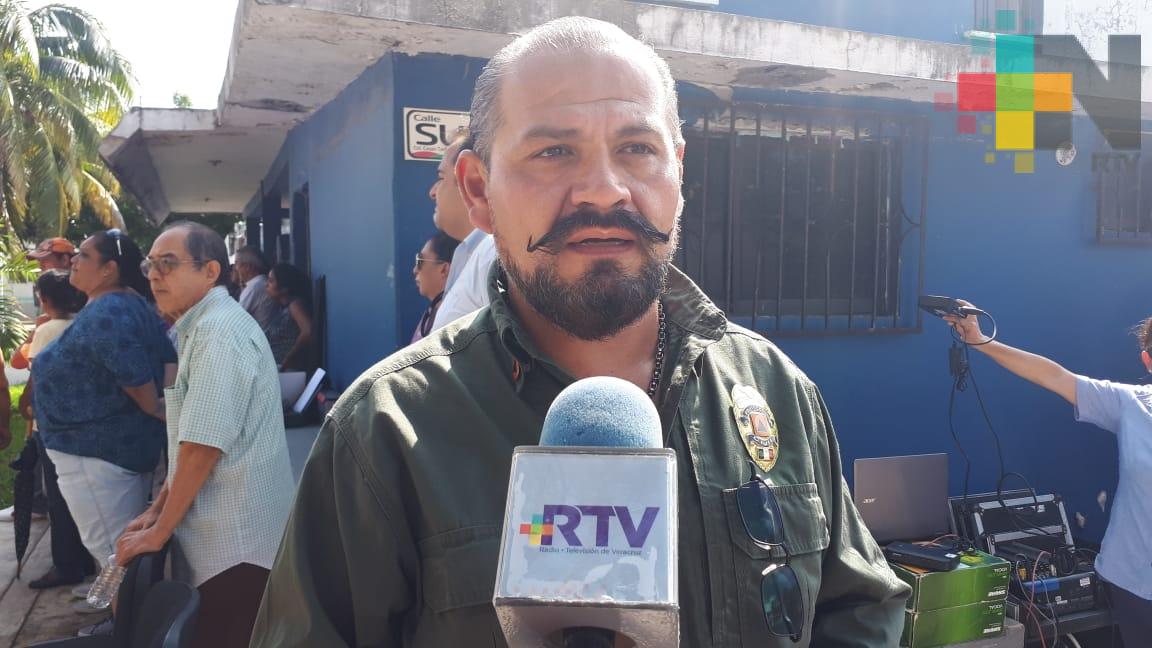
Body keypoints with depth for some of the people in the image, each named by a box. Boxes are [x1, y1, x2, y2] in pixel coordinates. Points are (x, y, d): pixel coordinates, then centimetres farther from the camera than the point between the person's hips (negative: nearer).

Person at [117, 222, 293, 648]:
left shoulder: (219, 330, -17)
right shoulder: (204, 328, 16)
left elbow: (202, 447, -22)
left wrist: (158, 531, -13)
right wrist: (157, 509, 14)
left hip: (235, 544, -10)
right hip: (225, 537, 10)